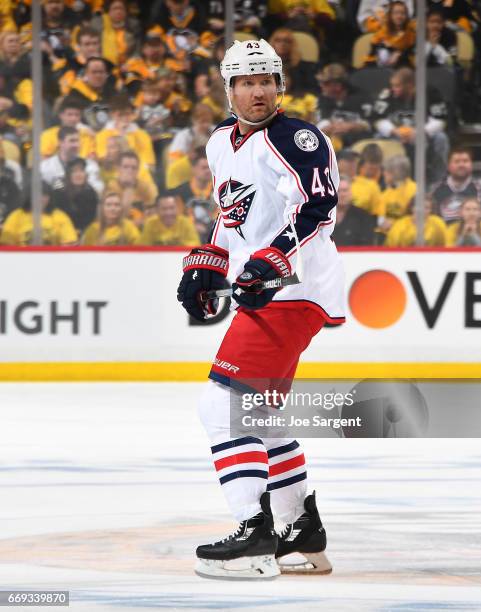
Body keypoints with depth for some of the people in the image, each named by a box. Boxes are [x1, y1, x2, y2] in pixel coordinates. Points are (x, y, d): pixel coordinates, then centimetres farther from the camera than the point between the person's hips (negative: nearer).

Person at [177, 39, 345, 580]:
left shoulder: (295, 139, -12)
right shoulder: (222, 144, 16)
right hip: (262, 292, 10)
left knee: (224, 403, -16)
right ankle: (304, 530, 29)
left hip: (294, 288, -10)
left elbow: (317, 208, -24)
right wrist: (205, 267, 19)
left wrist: (269, 262, -32)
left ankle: (256, 537, -20)